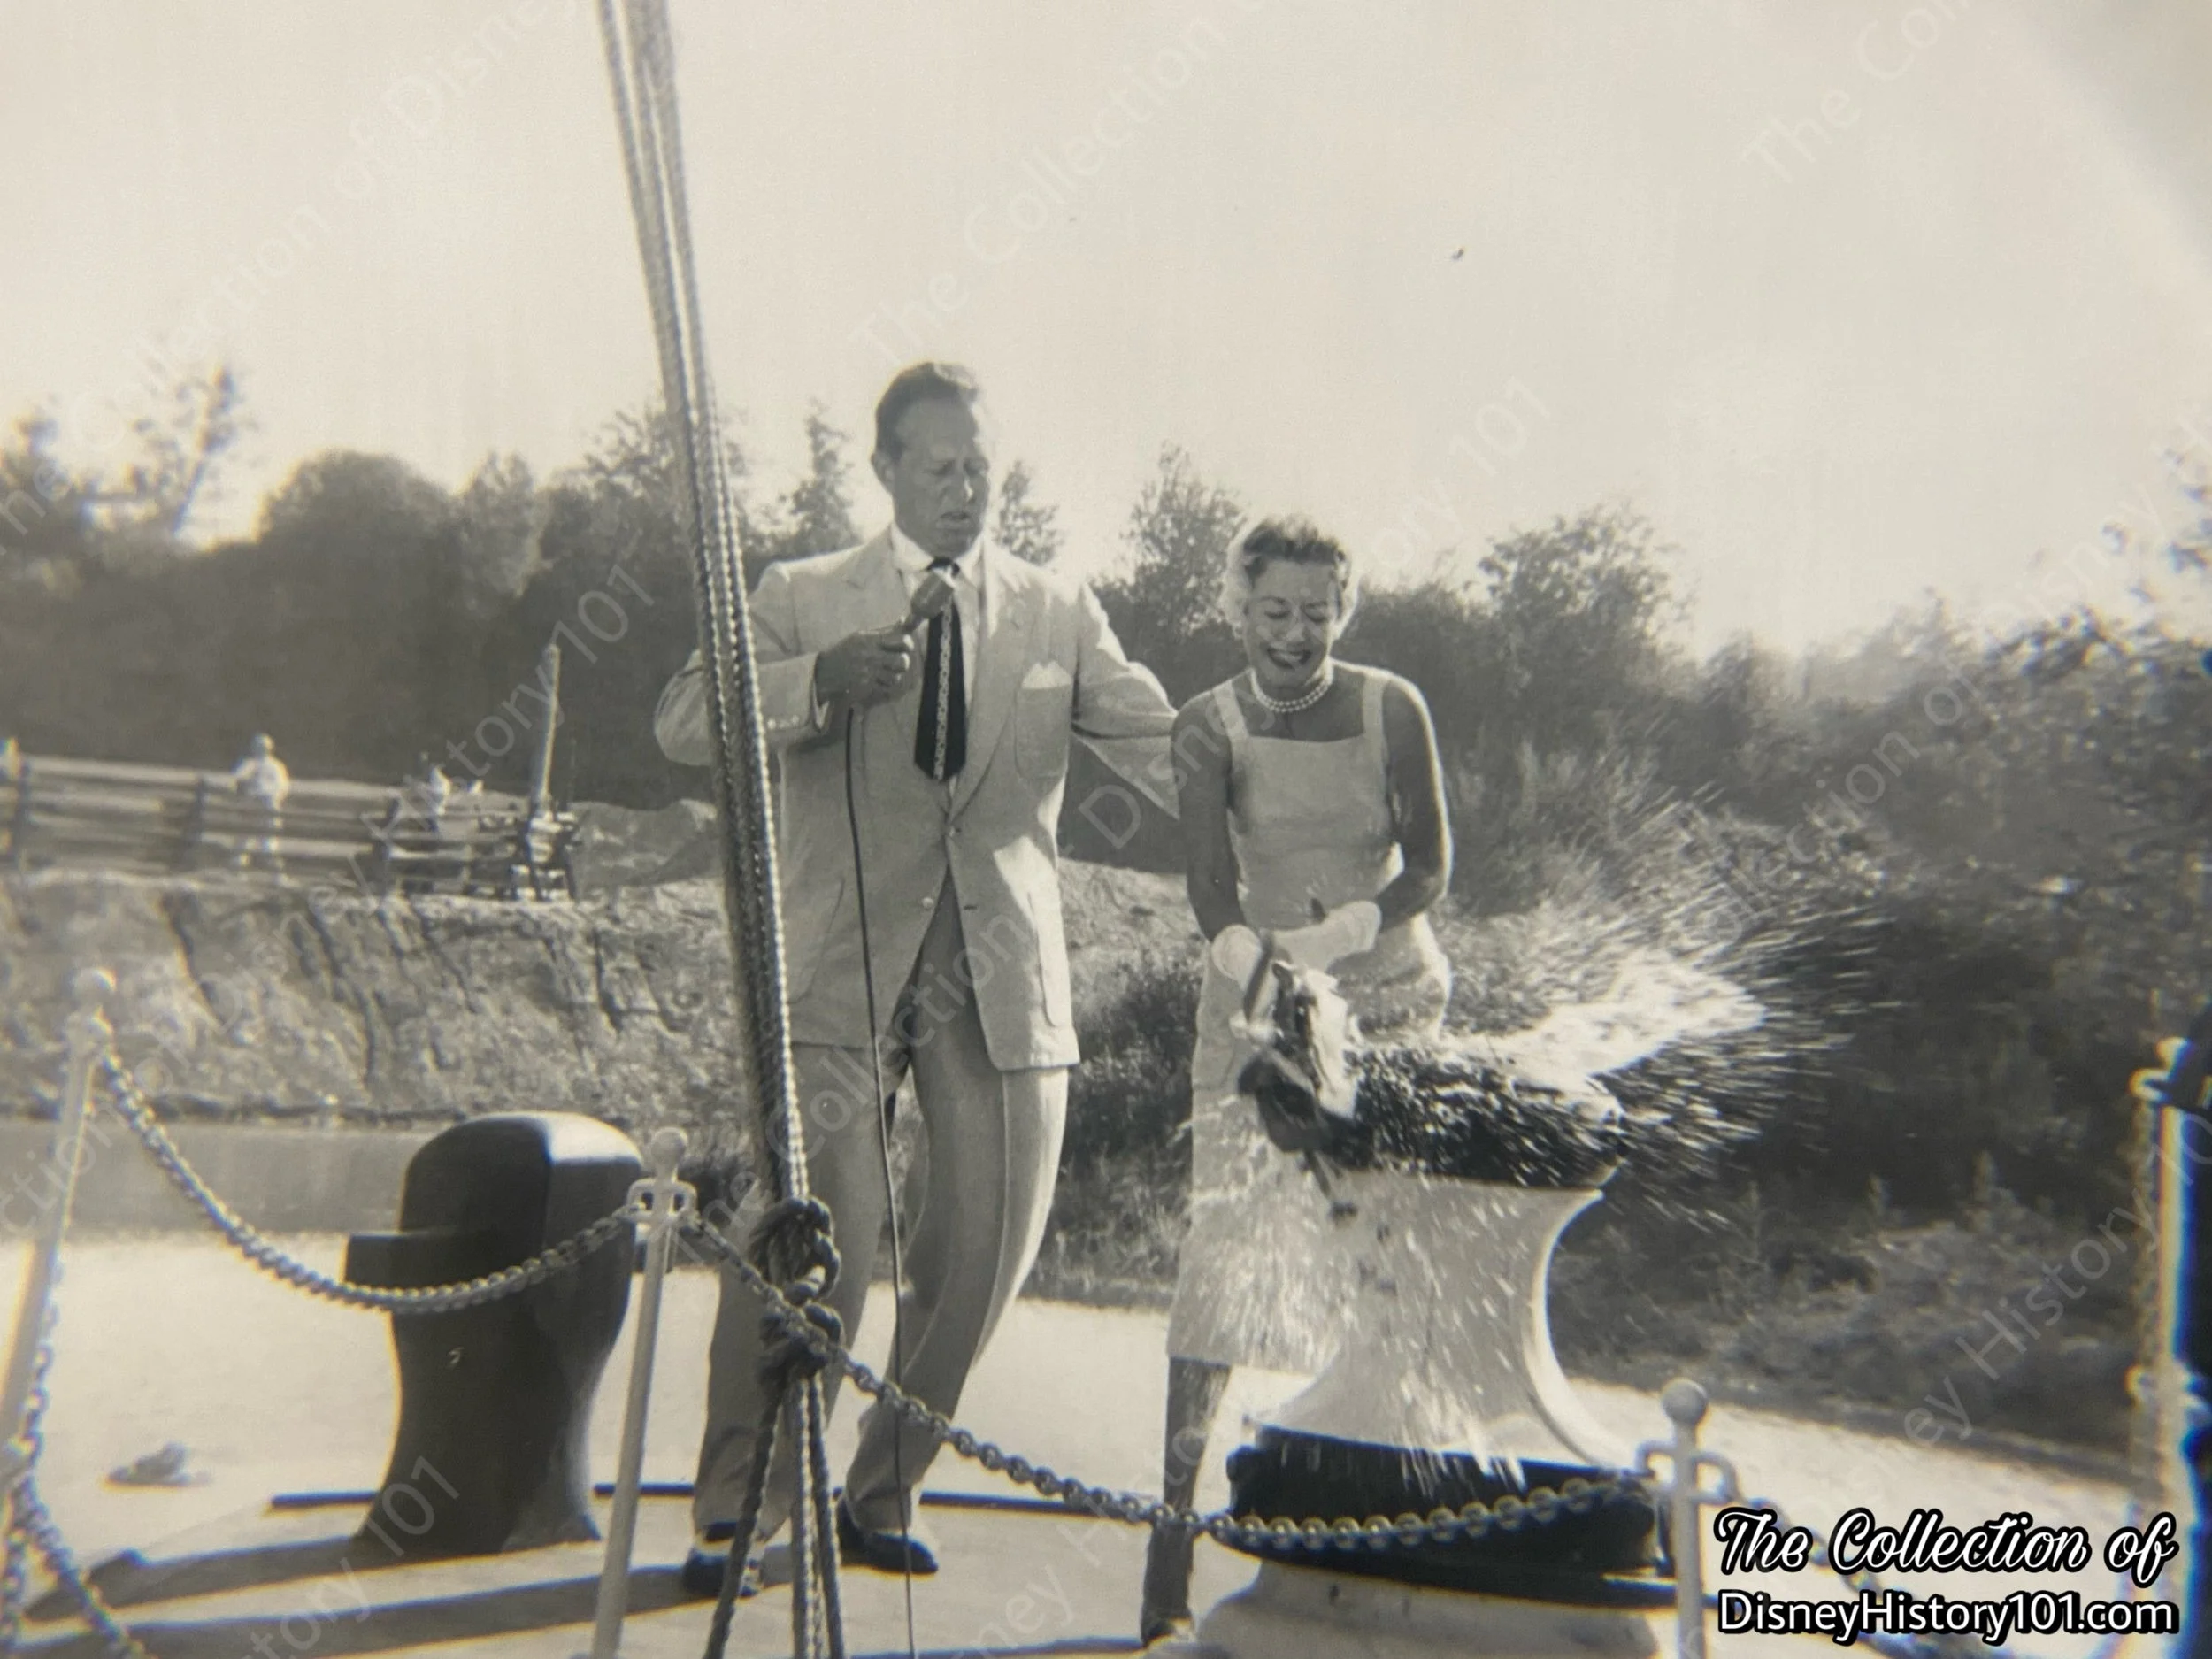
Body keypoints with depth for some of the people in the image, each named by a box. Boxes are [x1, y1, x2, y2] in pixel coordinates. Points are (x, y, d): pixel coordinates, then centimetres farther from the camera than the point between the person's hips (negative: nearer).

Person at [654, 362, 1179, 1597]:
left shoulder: (1059, 613, 14)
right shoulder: (803, 599, 9)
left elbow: (1166, 744, 7)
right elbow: (685, 726, -2)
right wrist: (817, 683, -19)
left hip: (1003, 969, 3)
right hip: (841, 961, -2)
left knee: (990, 1238, 2)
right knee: (827, 1220, -15)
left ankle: (885, 1495, 24)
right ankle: (737, 1511, 5)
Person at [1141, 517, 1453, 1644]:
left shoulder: (1391, 708, -6)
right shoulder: (1209, 727, -8)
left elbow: (1431, 865, -7)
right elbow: (1212, 888, -16)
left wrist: (1335, 939, -24)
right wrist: (1266, 978, -36)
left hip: (1392, 998, 2)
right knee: (1228, 1241, -10)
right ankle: (1173, 1529, -5)